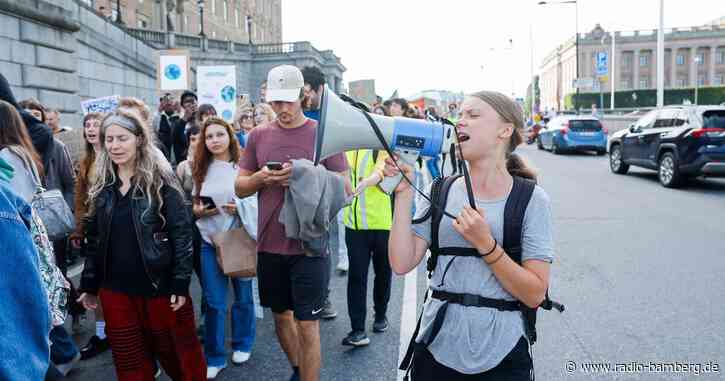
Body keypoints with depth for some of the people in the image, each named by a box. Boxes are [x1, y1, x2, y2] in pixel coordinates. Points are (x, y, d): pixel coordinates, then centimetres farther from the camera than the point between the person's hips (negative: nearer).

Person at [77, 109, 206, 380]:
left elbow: (182, 232, -11)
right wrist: (89, 285, 12)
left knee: (177, 353, 10)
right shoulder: (102, 186, 6)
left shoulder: (160, 180, -8)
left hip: (160, 286, -4)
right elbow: (93, 239, 12)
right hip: (115, 290, 4)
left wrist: (180, 284, -15)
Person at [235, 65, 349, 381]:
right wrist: (260, 178, -13)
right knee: (281, 314, 20)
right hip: (270, 245, 4)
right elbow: (240, 188, 8)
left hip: (309, 246, -4)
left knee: (307, 324, 1)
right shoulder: (258, 135, 4)